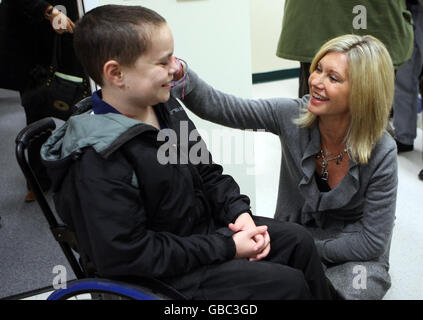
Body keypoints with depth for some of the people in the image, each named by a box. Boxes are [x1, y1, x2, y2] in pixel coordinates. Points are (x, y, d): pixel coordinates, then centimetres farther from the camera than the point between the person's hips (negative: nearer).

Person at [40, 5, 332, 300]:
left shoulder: (165, 107, -1)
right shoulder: (98, 163, -28)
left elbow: (207, 172, 11)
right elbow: (126, 255, -27)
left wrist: (240, 212, -8)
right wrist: (226, 248, -24)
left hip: (207, 226, 8)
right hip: (165, 275, -8)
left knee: (298, 239, 7)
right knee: (288, 284, -11)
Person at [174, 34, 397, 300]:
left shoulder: (382, 153, -22)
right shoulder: (294, 115, -17)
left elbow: (372, 241, -16)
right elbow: (217, 107, -19)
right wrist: (182, 76, -38)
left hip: (355, 255, -2)